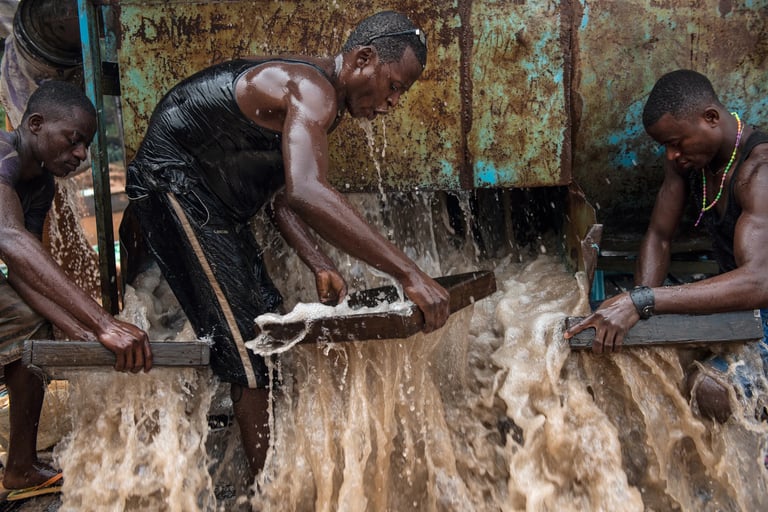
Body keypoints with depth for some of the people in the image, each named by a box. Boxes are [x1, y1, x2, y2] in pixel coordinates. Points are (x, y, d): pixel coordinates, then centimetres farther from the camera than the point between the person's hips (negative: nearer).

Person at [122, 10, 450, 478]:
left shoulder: (321, 104, 8)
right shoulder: (313, 91, -25)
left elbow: (282, 196, 10)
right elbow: (306, 194, -45)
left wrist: (319, 265, -4)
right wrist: (409, 273, -46)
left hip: (210, 201, 10)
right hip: (173, 188, -10)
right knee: (246, 350, -11)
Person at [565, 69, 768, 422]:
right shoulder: (686, 157, -5)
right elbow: (659, 237, -1)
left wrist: (641, 301, -48)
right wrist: (638, 314, -17)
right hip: (732, 296, 7)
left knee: (706, 387, -26)